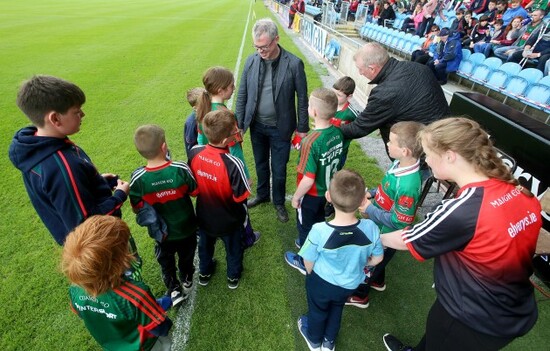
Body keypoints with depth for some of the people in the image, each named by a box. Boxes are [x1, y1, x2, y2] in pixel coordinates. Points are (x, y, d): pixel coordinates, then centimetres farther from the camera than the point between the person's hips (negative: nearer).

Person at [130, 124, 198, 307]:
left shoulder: (138, 178, -25)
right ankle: (187, 279, 52)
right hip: (186, 228, 1)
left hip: (161, 232, 0)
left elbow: (137, 208, -12)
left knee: (166, 261, 26)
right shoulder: (181, 169, -28)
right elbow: (194, 191, -12)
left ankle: (174, 290, 36)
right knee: (186, 256, 28)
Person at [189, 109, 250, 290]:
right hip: (229, 220, -4)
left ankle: (204, 273, 57)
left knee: (205, 245, 32)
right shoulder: (233, 164, -38)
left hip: (204, 216, 4)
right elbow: (240, 197, -24)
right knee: (233, 248, 27)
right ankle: (233, 277, 52)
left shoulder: (194, 152, -21)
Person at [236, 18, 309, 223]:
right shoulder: (251, 61, -4)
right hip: (257, 126, 3)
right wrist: (238, 125, 2)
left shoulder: (294, 64, -14)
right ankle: (262, 195, 45)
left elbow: (302, 98, -7)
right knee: (260, 165, 21)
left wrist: (302, 128, -5)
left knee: (279, 169, 9)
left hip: (280, 128, -3)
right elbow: (242, 96, 2)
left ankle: (279, 203, 34)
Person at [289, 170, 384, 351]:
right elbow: (377, 258, -9)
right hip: (349, 285, 2)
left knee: (317, 310, 30)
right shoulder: (370, 228, -29)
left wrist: (312, 275, 4)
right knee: (337, 309, 33)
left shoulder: (319, 231, -37)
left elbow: (309, 263, -19)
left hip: (322, 283, -2)